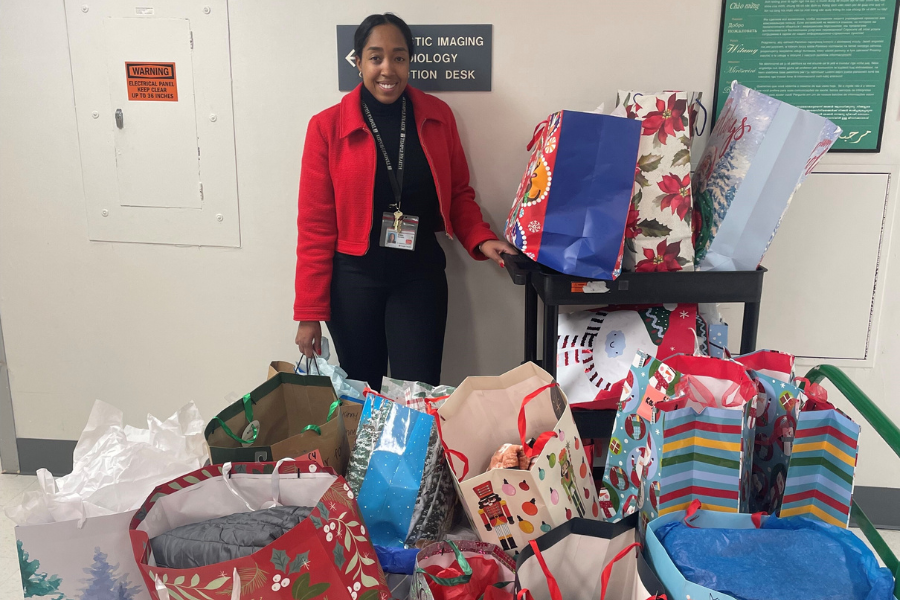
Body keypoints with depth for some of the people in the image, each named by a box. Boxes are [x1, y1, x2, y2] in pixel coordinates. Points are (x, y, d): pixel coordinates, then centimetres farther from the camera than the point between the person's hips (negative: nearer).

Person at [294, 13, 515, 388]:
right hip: (354, 279, -1)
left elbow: (459, 193, 10)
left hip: (421, 276, 1)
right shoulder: (327, 127, -7)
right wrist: (309, 312, -6)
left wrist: (480, 240, -9)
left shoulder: (438, 116, 0)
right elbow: (316, 223, -6)